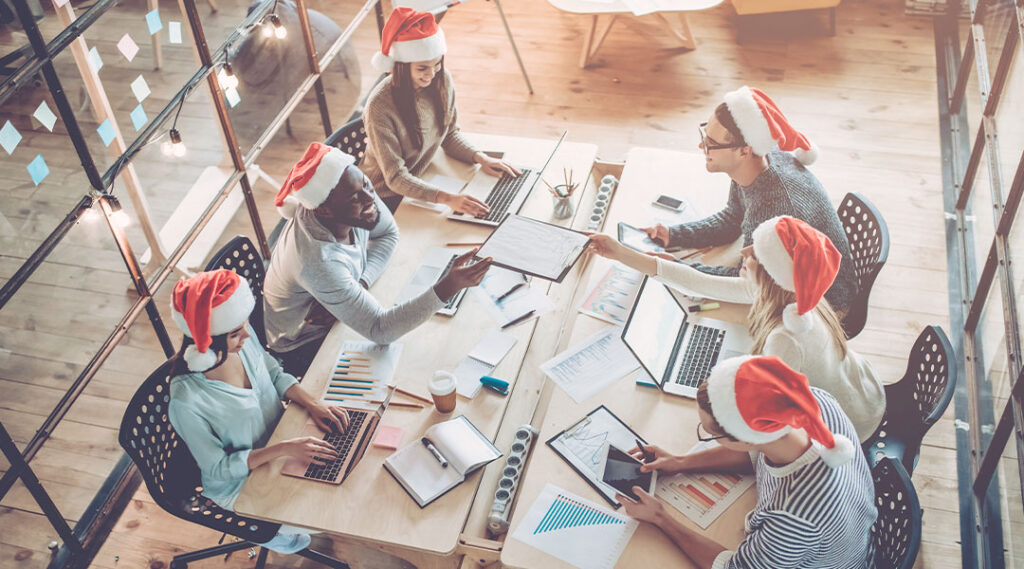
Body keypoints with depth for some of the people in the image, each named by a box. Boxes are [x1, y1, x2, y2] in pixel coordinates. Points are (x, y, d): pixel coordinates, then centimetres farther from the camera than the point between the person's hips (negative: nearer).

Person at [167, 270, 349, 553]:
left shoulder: (244, 342, -20)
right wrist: (283, 449, -32)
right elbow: (218, 468, -23)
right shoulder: (186, 402, -35)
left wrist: (313, 403, -16)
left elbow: (276, 375, 1)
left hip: (281, 441, 6)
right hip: (240, 484, -6)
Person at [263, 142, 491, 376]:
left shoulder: (358, 190, -21)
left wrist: (360, 284, -19)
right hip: (304, 349, -6)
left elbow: (388, 233, 0)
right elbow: (380, 331, -37)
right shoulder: (319, 262, -40)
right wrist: (448, 287, -48)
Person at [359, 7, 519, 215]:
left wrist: (481, 158, -13)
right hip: (385, 196, -6)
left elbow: (449, 135, 5)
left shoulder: (442, 81, -10)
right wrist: (447, 198, -40)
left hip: (421, 182, 6)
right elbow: (395, 178, -28)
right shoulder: (380, 107, -29)